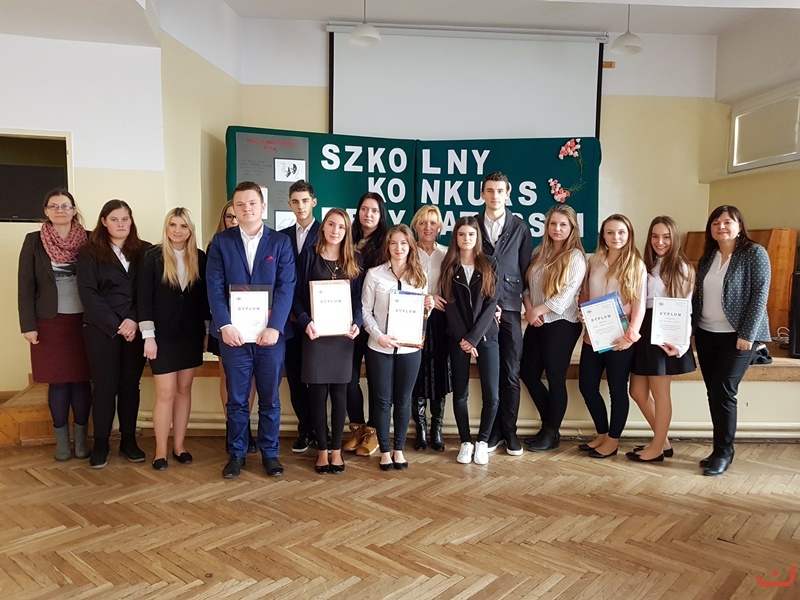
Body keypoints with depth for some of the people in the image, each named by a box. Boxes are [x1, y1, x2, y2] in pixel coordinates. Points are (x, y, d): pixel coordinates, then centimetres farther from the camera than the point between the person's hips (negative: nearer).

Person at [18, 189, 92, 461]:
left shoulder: (88, 240, 2)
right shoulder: (34, 241, 3)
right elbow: (25, 286, 1)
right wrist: (28, 325, -5)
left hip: (83, 321, 0)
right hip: (50, 322, 0)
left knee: (82, 380, 4)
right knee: (58, 382, 5)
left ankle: (81, 437, 17)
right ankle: (61, 438, 18)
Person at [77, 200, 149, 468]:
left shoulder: (144, 251, 6)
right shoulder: (90, 252, 2)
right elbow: (88, 293, -6)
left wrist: (135, 321, -12)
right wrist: (116, 326, -12)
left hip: (135, 329, 2)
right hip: (102, 330, -2)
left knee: (130, 385, 7)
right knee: (105, 386, 2)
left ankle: (129, 440, 18)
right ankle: (100, 444, 14)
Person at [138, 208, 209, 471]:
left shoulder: (199, 257, 3)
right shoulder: (153, 256, -5)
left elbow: (204, 296, 7)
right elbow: (144, 297, -7)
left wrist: (207, 330, 6)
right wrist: (148, 336, -11)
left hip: (191, 334, 3)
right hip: (163, 334, -3)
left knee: (184, 390, 9)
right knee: (165, 393, -2)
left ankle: (179, 446, 20)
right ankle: (161, 451, 11)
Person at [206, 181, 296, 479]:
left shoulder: (281, 242, 3)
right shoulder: (221, 241, 5)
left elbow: (286, 287, -5)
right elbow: (215, 286, -3)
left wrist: (274, 327, -16)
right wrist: (225, 325, -15)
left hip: (270, 333, 0)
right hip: (234, 333, 0)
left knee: (270, 398, 9)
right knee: (236, 399, 9)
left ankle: (270, 452, 24)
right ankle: (236, 453, 24)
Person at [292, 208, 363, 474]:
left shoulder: (353, 261, 9)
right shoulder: (308, 256, 2)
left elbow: (358, 298, 7)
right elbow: (297, 295, -1)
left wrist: (356, 323, -10)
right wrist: (305, 322, -17)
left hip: (343, 335, 2)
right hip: (315, 334, -2)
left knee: (339, 394, 6)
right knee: (318, 395, 2)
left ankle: (336, 449, 17)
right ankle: (322, 450, 14)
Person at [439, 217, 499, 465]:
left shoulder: (489, 265, 3)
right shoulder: (449, 267, 5)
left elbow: (492, 303, -4)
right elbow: (449, 305, -1)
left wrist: (473, 337, -11)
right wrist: (463, 339, -10)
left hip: (486, 335, 0)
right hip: (458, 339, 1)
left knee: (491, 394, -4)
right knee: (460, 393, 3)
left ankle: (483, 441, 14)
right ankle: (466, 442, 18)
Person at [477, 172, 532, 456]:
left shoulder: (520, 228, 9)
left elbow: (526, 269, 9)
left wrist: (525, 302, 0)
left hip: (510, 307, 0)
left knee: (511, 373, 2)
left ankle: (509, 430, 15)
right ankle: (493, 430, 15)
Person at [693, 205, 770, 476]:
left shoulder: (755, 253, -6)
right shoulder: (707, 258, 12)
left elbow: (760, 295, -12)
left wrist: (747, 334, -18)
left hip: (738, 335, -6)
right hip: (706, 335, 6)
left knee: (723, 391, -9)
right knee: (713, 392, 7)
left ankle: (724, 452, 5)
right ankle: (720, 450, 18)